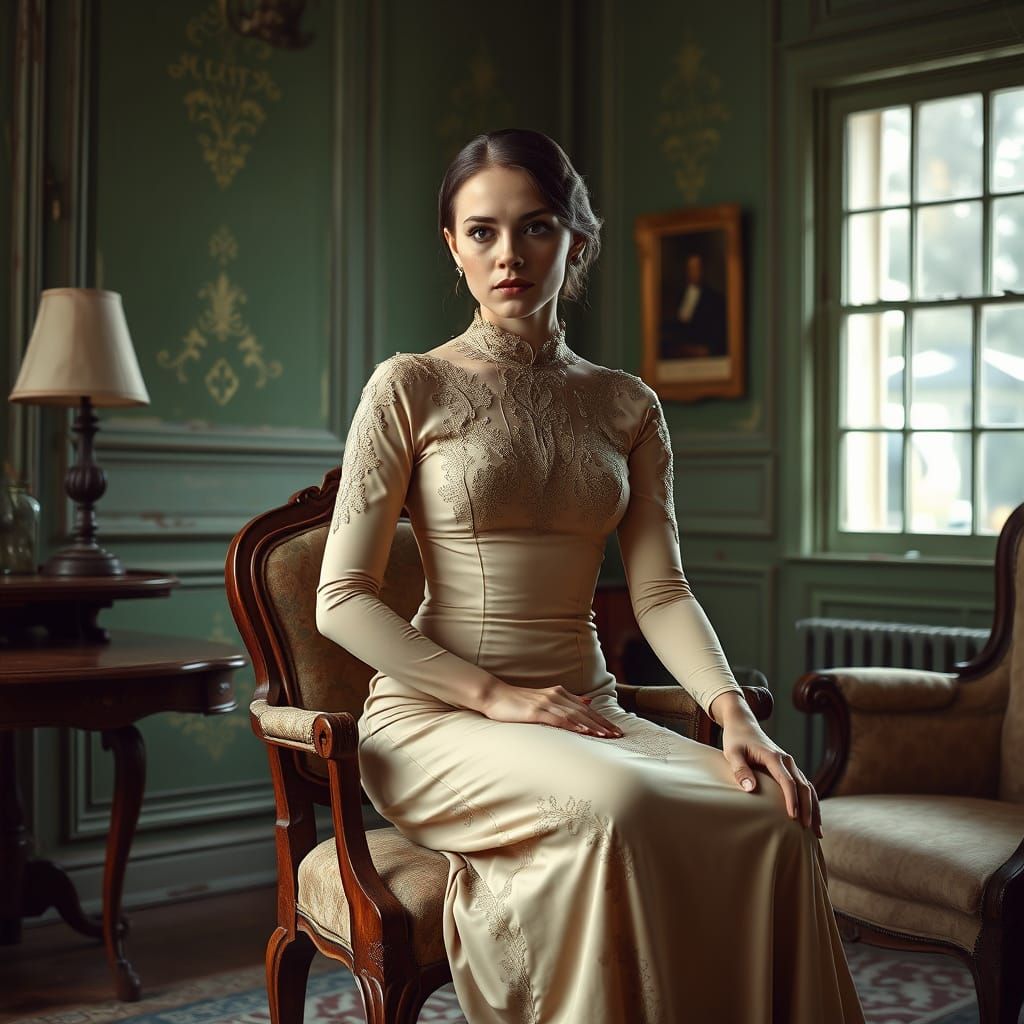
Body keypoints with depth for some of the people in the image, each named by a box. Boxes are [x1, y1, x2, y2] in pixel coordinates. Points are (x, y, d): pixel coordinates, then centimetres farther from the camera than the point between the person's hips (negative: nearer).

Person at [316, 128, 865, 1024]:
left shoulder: (627, 407, 12)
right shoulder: (411, 388, 0)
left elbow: (661, 589, 3)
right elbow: (342, 600, -5)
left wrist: (732, 709, -16)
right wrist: (494, 696, -14)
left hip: (582, 710, 4)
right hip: (438, 714, -4)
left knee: (777, 817, -25)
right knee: (615, 808, -36)